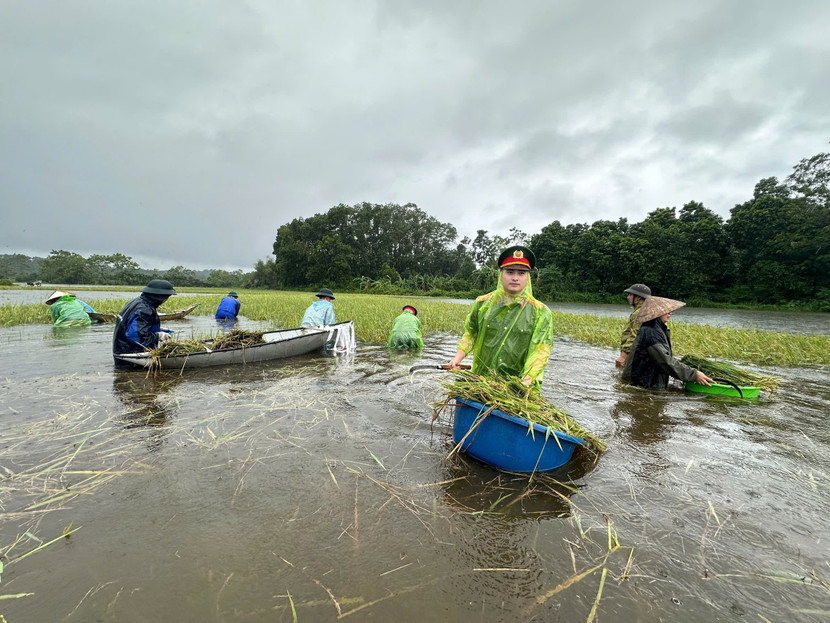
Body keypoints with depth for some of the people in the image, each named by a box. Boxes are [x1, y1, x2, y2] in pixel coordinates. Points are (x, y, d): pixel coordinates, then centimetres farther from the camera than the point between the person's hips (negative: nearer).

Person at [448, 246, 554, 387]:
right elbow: (470, 333, 16)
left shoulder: (541, 313, 0)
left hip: (519, 382, -1)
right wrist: (459, 356, 1)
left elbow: (541, 350, -6)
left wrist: (526, 380, -18)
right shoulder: (482, 303, 6)